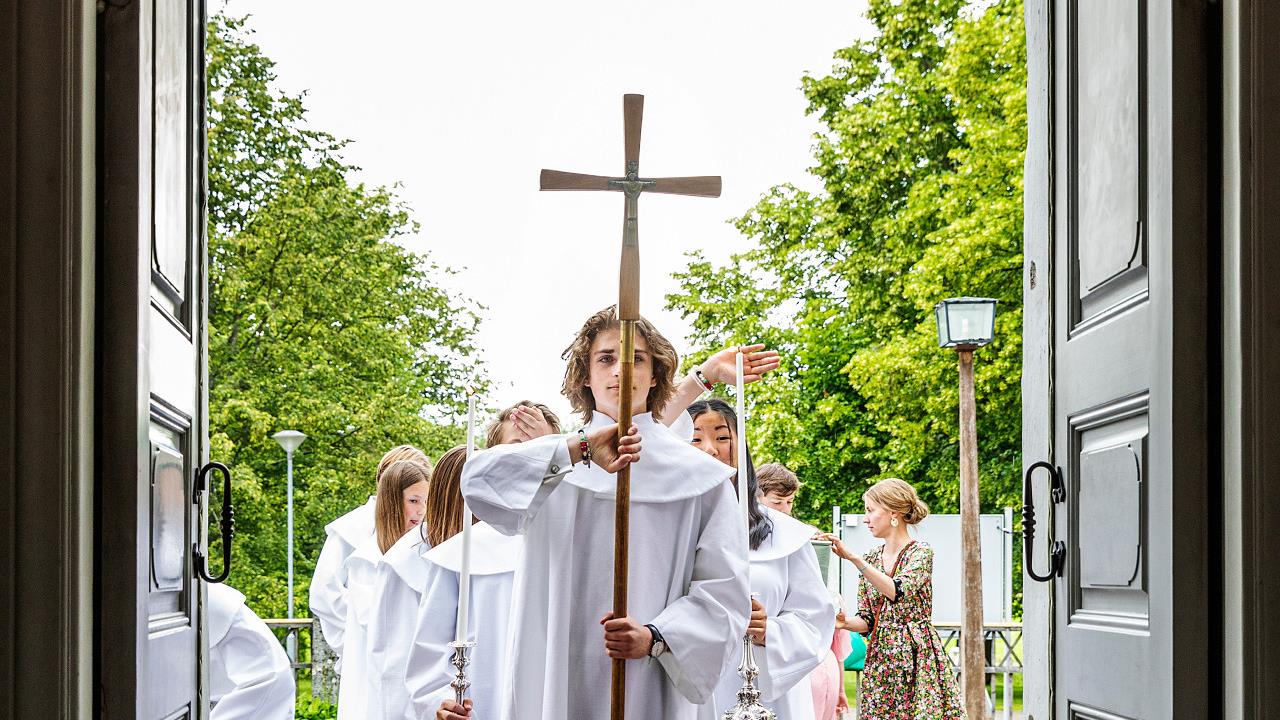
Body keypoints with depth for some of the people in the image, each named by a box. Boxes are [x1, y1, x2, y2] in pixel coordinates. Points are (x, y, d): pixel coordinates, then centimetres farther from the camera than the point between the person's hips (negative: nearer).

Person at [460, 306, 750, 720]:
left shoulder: (698, 475, 3)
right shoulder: (552, 464, 7)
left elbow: (723, 591, -2)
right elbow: (478, 481, -14)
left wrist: (655, 637, -18)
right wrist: (579, 451, -24)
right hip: (556, 684, 1)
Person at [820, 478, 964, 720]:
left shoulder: (920, 552, -7)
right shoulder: (871, 559, 11)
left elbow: (898, 592, -26)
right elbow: (866, 620, 11)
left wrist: (853, 558, -29)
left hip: (916, 657, -5)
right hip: (880, 660, 5)